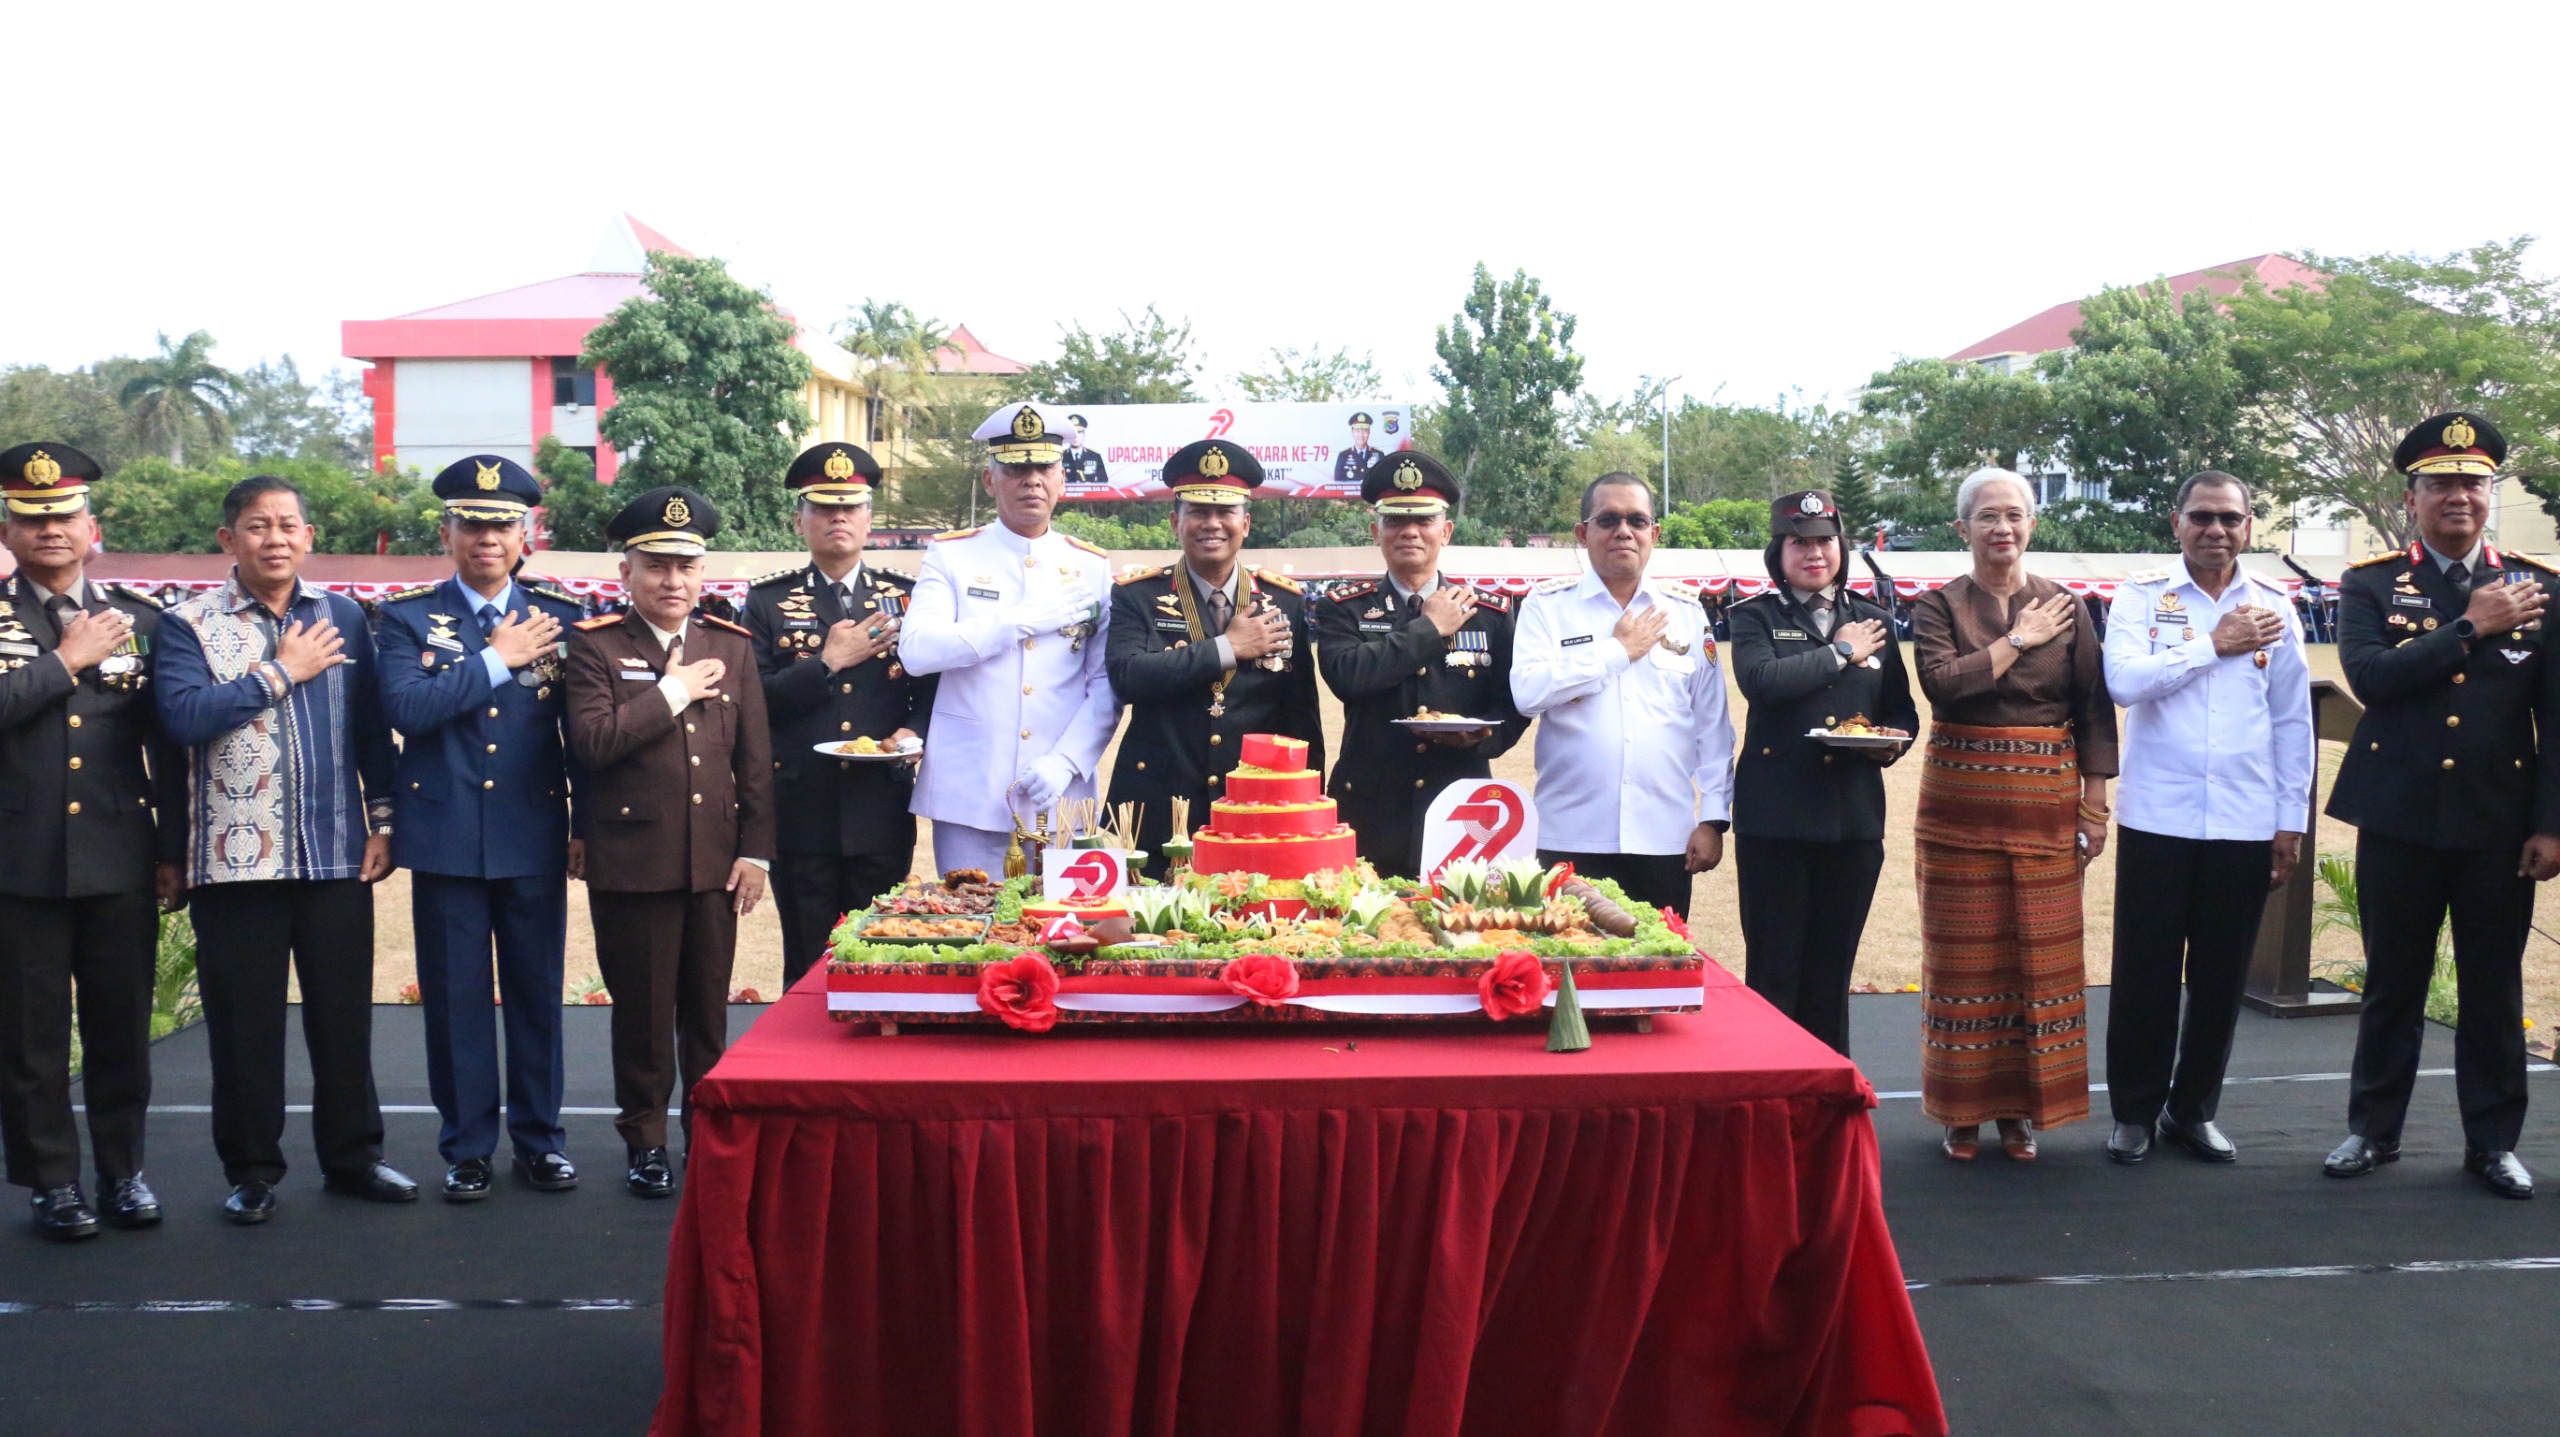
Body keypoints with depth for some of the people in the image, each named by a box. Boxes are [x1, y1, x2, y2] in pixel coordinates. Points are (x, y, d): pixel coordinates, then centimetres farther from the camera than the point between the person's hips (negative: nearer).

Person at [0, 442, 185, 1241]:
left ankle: (122, 1169, 23)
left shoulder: (139, 619, 7)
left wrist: (174, 851, 6)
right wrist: (68, 661, -12)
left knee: (122, 1025, 9)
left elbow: (168, 745, 8)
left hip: (121, 864, 1)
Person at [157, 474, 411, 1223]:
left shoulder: (343, 617, 9)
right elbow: (183, 716, -16)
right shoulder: (190, 624, 0)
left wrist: (381, 819, 3)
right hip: (236, 855, -2)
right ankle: (251, 1170, 19)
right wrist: (281, 672, -12)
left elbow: (372, 724, 9)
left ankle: (352, 1155, 22)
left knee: (344, 1014, 9)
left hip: (337, 854, 2)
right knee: (244, 1021, 6)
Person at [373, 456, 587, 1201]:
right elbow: (405, 707, -15)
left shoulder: (560, 616, 5)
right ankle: (467, 1147, 18)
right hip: (446, 838, -1)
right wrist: (497, 659, -13)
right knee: (457, 999, 6)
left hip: (535, 838, 1)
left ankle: (539, 1138, 21)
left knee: (537, 993, 8)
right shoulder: (407, 618, 3)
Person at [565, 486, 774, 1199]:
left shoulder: (733, 645, 10)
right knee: (642, 1008, 6)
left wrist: (755, 849, 2)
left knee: (709, 1008, 10)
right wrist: (671, 692, -11)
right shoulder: (594, 645, 0)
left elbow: (756, 757, 8)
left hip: (716, 862, 3)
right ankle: (645, 1140, 20)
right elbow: (593, 741, -14)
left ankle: (710, 1135, 23)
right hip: (632, 863, -3)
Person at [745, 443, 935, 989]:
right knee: (807, 965, 6)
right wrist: (828, 662, -12)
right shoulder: (769, 601, 5)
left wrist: (914, 730, -11)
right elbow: (754, 701, -3)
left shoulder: (905, 596, 9)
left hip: (883, 815, 1)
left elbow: (932, 684, 9)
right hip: (802, 815, -1)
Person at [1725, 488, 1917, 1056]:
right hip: (1775, 816, -3)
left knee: (1832, 972, 10)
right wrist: (1840, 653, -8)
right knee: (1773, 971, 0)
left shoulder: (1874, 621, 15)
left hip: (1855, 818, 3)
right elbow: (1761, 680, -17)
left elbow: (1903, 711, 19)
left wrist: (1890, 742, -3)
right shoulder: (1755, 617, 3)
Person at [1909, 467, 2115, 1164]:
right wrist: (2019, 640, -10)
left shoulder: (2067, 608, 7)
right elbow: (1942, 682, -15)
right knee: (1963, 954, 3)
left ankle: (2021, 1107, 16)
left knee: (2041, 951, 3)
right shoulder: (1938, 606, 3)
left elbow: (2095, 711, 6)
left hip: (2046, 802, 1)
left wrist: (2095, 806, 1)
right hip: (1960, 800, -1)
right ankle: (1963, 1108, 15)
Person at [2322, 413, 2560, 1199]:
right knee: (2392, 983, 10)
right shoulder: (2370, 585, 2)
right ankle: (2373, 1129, 21)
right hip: (2399, 819, 0)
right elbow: (2370, 678, -15)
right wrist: (2471, 628, -17)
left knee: (2494, 987, 8)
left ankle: (2493, 1140, 20)